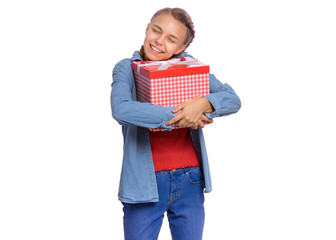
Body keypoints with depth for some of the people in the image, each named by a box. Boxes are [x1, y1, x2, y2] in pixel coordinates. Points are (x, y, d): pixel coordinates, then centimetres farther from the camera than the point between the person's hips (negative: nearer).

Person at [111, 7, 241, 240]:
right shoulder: (127, 68, -3)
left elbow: (233, 100, -1)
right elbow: (121, 109, -23)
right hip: (145, 182, -3)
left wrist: (203, 103, -22)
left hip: (190, 180, 3)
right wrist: (177, 116, -23)